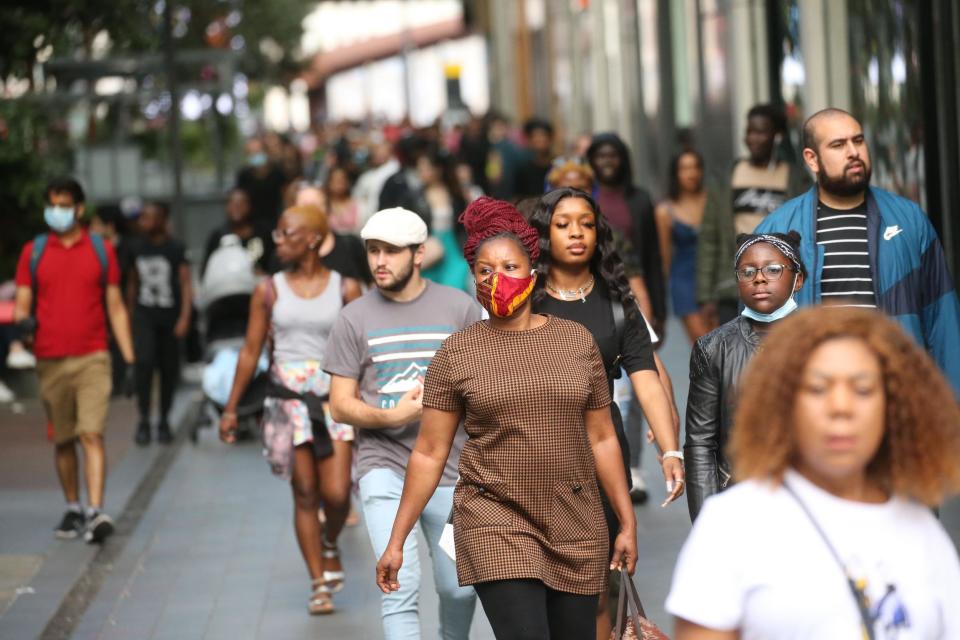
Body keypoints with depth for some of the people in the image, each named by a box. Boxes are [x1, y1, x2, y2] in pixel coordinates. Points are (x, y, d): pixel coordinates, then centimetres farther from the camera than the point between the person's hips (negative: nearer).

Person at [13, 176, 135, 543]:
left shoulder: (101, 250, 7)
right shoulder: (34, 252, 8)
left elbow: (115, 308, 9)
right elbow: (22, 305, 8)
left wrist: (129, 361, 5)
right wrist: (22, 317, -18)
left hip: (92, 359, -2)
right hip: (50, 361, 2)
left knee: (91, 434, -13)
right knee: (63, 440, 10)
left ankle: (96, 513, -19)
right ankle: (73, 510, 23)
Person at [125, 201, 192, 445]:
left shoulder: (175, 249, -4)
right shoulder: (135, 249, 5)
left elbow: (186, 284, -5)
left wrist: (184, 317, -14)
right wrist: (130, 313, 17)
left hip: (170, 316, -1)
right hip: (144, 315, 1)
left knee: (169, 369, 5)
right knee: (144, 361, -18)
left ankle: (164, 421, 20)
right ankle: (143, 420, -11)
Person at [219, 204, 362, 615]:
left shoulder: (345, 288, 0)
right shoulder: (269, 290, 3)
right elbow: (251, 350, 7)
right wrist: (231, 407, 6)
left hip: (336, 396, -1)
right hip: (289, 399, 1)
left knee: (336, 494, -8)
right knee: (305, 494, 1)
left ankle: (330, 545, 25)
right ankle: (319, 585, 10)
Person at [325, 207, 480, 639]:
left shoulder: (459, 308, 1)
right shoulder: (355, 319, -1)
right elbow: (340, 405, 0)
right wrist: (390, 416, -17)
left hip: (448, 466, 1)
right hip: (384, 465, -1)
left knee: (459, 587, 11)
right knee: (400, 587, -14)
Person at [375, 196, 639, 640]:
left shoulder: (576, 340, 6)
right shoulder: (457, 353, 1)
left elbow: (601, 439, 11)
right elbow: (429, 453, 3)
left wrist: (627, 522, 9)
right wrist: (396, 541, 2)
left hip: (577, 528, 3)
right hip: (496, 523, -3)